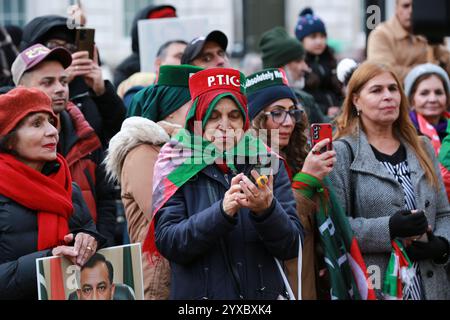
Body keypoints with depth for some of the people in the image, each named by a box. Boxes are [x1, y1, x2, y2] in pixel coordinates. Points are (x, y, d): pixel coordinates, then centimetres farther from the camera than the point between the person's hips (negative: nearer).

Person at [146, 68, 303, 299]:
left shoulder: (268, 164, -1)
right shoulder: (178, 168, -4)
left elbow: (291, 247, -6)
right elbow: (167, 243, -15)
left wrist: (267, 210, -24)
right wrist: (222, 211, -27)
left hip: (263, 292, 2)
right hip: (198, 292, -2)